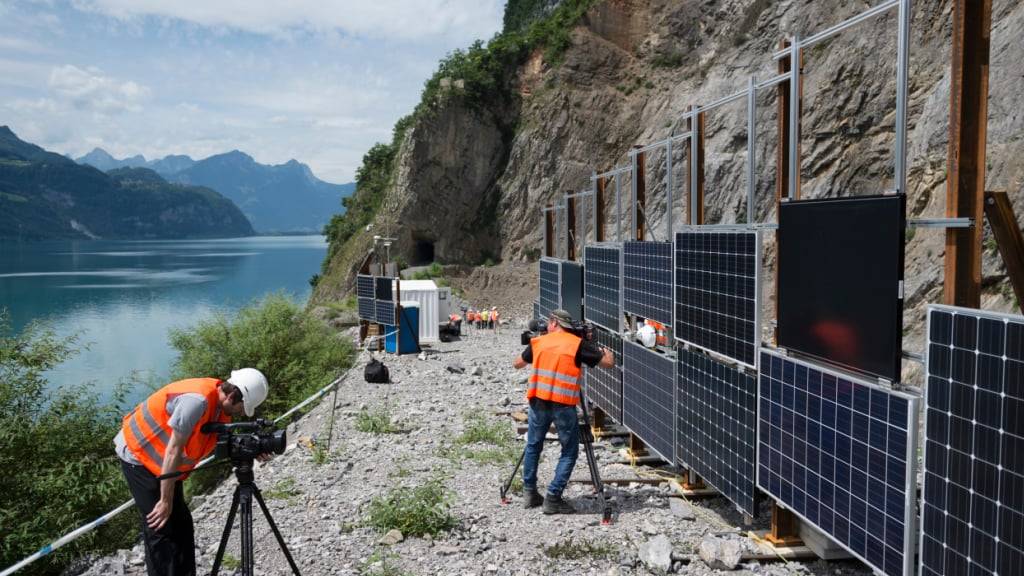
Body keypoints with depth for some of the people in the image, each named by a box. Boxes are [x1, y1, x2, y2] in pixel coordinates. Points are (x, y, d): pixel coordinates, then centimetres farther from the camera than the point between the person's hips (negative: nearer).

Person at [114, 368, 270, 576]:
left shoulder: (221, 404, -6)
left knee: (181, 524, 13)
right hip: (138, 455, -9)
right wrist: (165, 501, -23)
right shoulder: (197, 399, -33)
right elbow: (173, 450, -29)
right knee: (161, 529, -7)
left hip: (163, 460, 9)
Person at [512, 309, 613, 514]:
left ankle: (530, 493, 26)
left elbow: (517, 364, 22)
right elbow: (609, 362, 1)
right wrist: (603, 349, 22)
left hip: (538, 401, 3)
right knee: (569, 452, 9)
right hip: (563, 404, -3)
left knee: (533, 446, 21)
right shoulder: (578, 344, -1)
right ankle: (553, 498, 3)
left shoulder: (538, 342, 8)